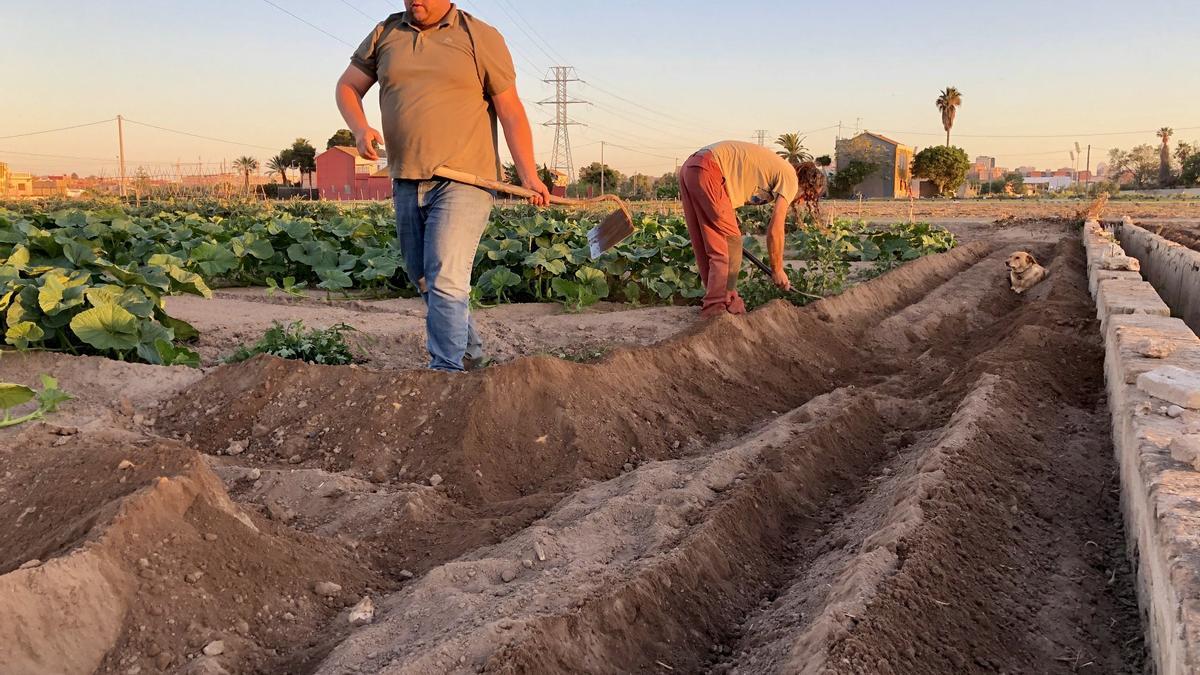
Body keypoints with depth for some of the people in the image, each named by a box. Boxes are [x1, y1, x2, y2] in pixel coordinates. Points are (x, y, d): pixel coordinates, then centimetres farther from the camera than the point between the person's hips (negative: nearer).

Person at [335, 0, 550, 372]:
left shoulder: (480, 37, 0)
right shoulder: (385, 33, 11)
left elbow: (510, 110, -2)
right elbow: (347, 86, 17)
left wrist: (528, 175, -11)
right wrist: (360, 127, -4)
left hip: (464, 181, -6)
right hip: (406, 183, 6)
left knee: (446, 280, -16)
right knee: (422, 278, 15)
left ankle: (447, 372, -11)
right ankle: (469, 349, 33)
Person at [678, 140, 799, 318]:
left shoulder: (772, 166, 28)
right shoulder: (790, 178, 3)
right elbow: (775, 230, -1)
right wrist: (777, 270, 8)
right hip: (706, 172, -9)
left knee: (706, 243, 13)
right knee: (730, 242, -3)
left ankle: (716, 301, 20)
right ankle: (718, 307, -3)